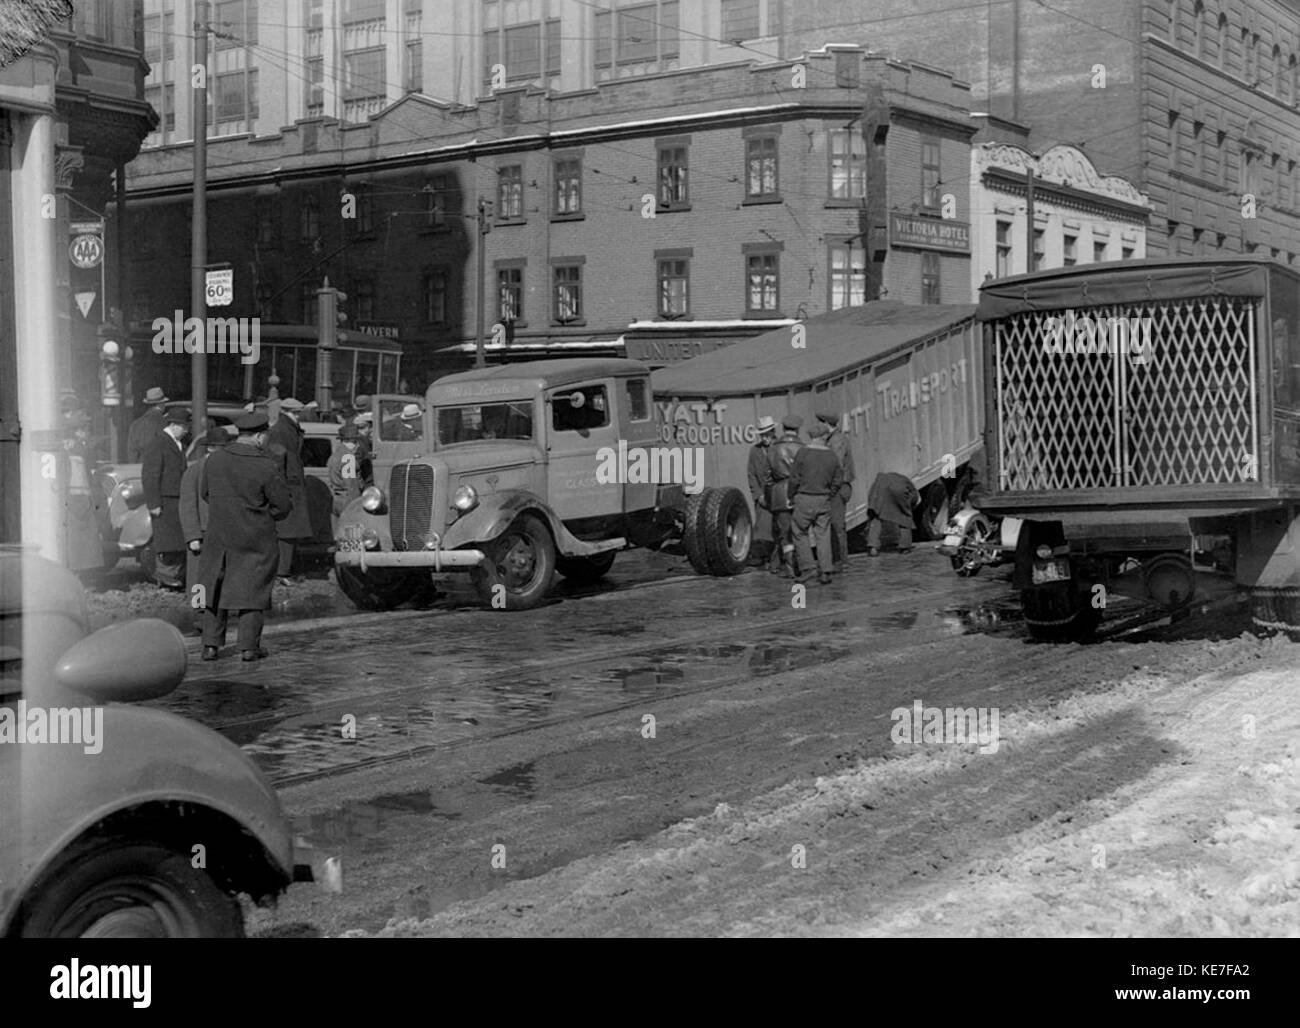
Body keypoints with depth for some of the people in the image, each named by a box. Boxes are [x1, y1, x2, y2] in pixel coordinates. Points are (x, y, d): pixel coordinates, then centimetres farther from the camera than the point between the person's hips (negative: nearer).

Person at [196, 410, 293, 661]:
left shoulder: (214, 460, -2)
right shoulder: (266, 467, -16)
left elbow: (204, 493, 11)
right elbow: (284, 505, -9)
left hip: (218, 536, 4)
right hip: (256, 539, -4)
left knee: (215, 588, 14)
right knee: (253, 590, 7)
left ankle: (211, 645, 13)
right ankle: (248, 646, 6)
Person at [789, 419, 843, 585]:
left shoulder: (802, 454, -11)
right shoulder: (832, 457, 0)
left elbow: (795, 479, -8)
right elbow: (838, 480, 5)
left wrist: (792, 496, 6)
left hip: (804, 499, -3)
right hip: (823, 501, 3)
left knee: (801, 534, 10)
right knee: (823, 536, 8)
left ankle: (806, 569, 3)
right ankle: (825, 572, 4)